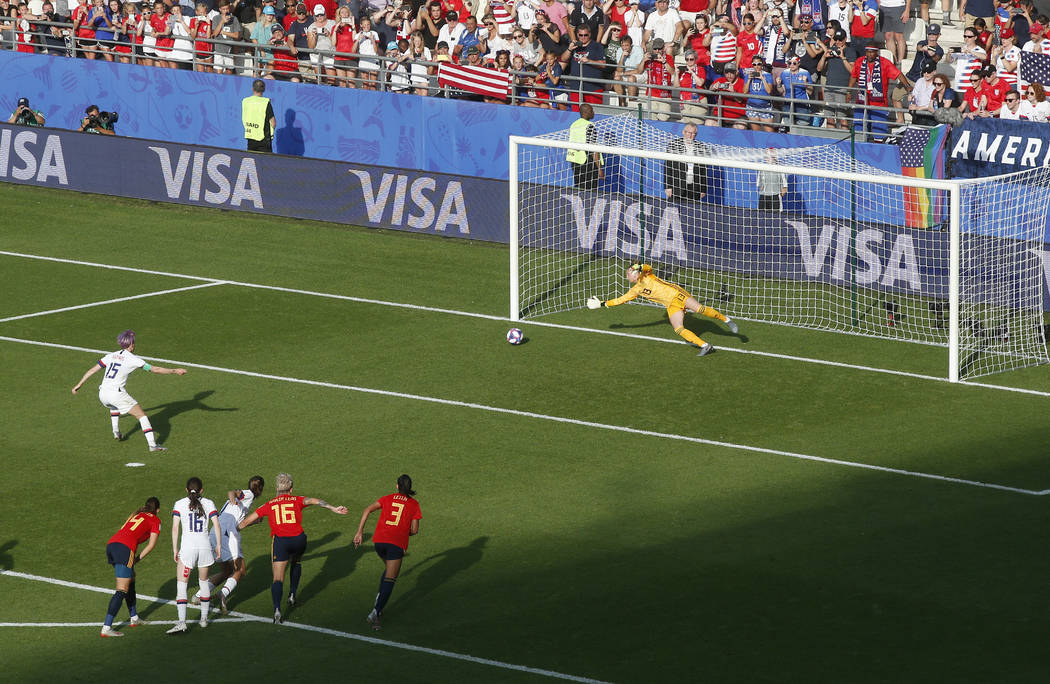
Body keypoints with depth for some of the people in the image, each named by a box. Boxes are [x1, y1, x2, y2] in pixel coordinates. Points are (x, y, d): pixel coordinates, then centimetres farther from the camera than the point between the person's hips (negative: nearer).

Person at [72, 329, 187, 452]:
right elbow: (155, 369, -2)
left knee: (114, 406, 41)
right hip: (117, 394, -6)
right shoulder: (132, 359, -4)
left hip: (102, 394, 6)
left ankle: (116, 432, 34)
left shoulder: (111, 356, 12)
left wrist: (79, 385, 24)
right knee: (142, 415, 1)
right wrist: (175, 371, 7)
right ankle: (152, 444, -10)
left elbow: (92, 370, 14)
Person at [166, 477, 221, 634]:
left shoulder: (179, 504, 3)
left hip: (187, 546, -2)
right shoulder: (208, 503, 5)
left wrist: (175, 549, 2)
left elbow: (175, 528, -3)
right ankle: (204, 618, 29)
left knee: (181, 585, -2)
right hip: (205, 545, 2)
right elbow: (217, 526, -1)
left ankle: (181, 622, -16)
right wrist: (218, 545, 8)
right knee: (204, 581, 22)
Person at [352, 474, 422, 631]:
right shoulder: (414, 504, 9)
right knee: (390, 580, -3)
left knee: (389, 568, 30)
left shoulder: (387, 499, 14)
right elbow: (414, 530, 5)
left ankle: (379, 599, 15)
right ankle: (375, 613, -18)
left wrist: (360, 532, 1)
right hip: (397, 543, -3)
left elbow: (367, 510, 2)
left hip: (379, 541, 3)